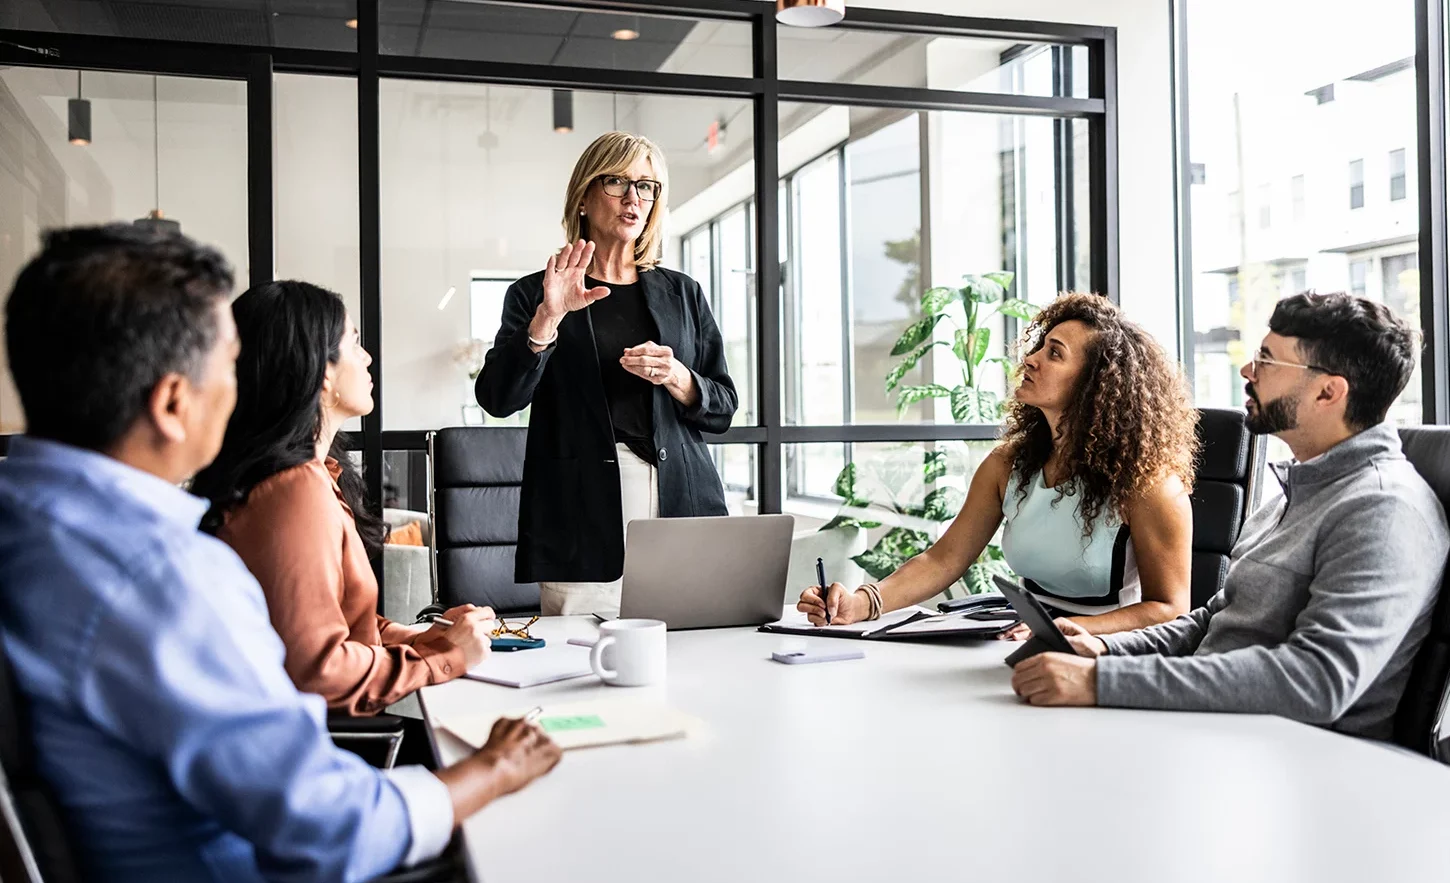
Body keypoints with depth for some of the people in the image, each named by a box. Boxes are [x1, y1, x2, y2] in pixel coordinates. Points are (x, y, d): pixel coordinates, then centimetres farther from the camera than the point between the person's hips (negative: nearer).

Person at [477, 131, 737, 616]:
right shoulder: (534, 295, 8)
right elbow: (498, 398, -5)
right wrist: (547, 318, -16)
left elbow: (723, 409, 14)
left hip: (681, 505, 3)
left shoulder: (683, 294, 17)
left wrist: (678, 379, -6)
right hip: (583, 516, -2)